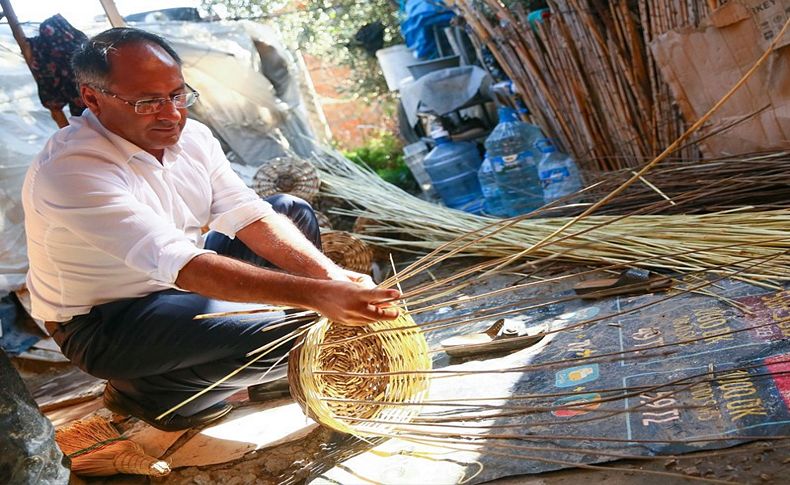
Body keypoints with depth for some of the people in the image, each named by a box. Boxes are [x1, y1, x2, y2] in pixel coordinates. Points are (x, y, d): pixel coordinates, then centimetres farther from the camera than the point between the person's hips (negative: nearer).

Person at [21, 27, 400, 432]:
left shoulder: (191, 136, -6)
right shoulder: (70, 170, -30)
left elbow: (249, 215, -11)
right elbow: (180, 264, -40)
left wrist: (329, 274, -28)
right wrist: (314, 294, -47)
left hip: (173, 283, 8)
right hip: (103, 323, -8)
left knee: (292, 211, 2)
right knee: (285, 329, -24)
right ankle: (145, 391, -1)